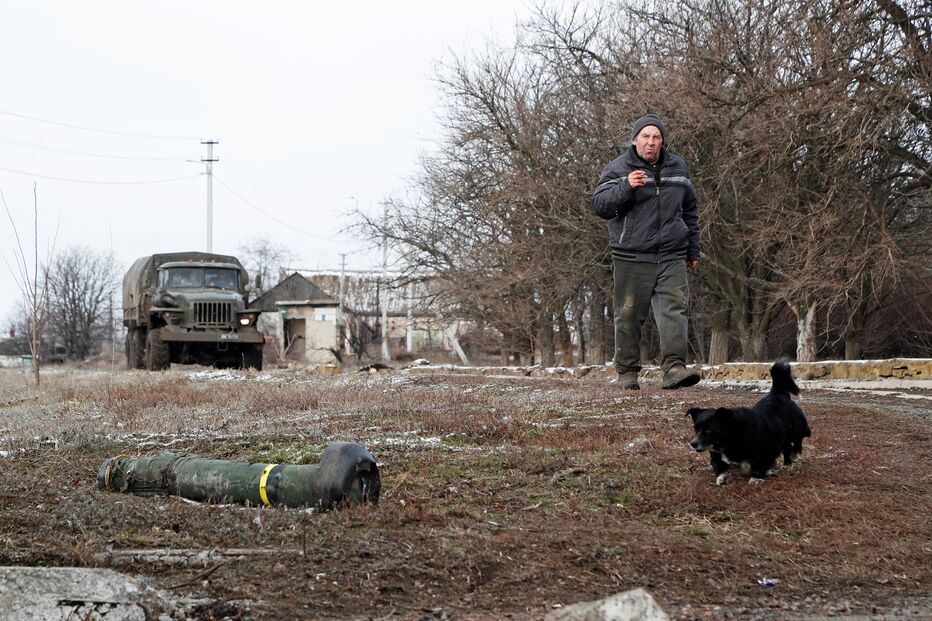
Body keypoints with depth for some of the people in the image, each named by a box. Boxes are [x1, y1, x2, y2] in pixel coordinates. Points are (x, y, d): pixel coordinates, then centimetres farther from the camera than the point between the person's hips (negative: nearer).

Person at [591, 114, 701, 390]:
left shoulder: (677, 168, 15)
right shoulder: (618, 168, 2)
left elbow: (690, 212, 24)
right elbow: (599, 205, -9)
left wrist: (693, 251, 22)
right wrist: (626, 187, -25)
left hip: (672, 257, 3)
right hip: (632, 258, -3)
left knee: (674, 308, -11)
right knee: (629, 315, 0)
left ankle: (674, 368, -17)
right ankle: (627, 371, 10)